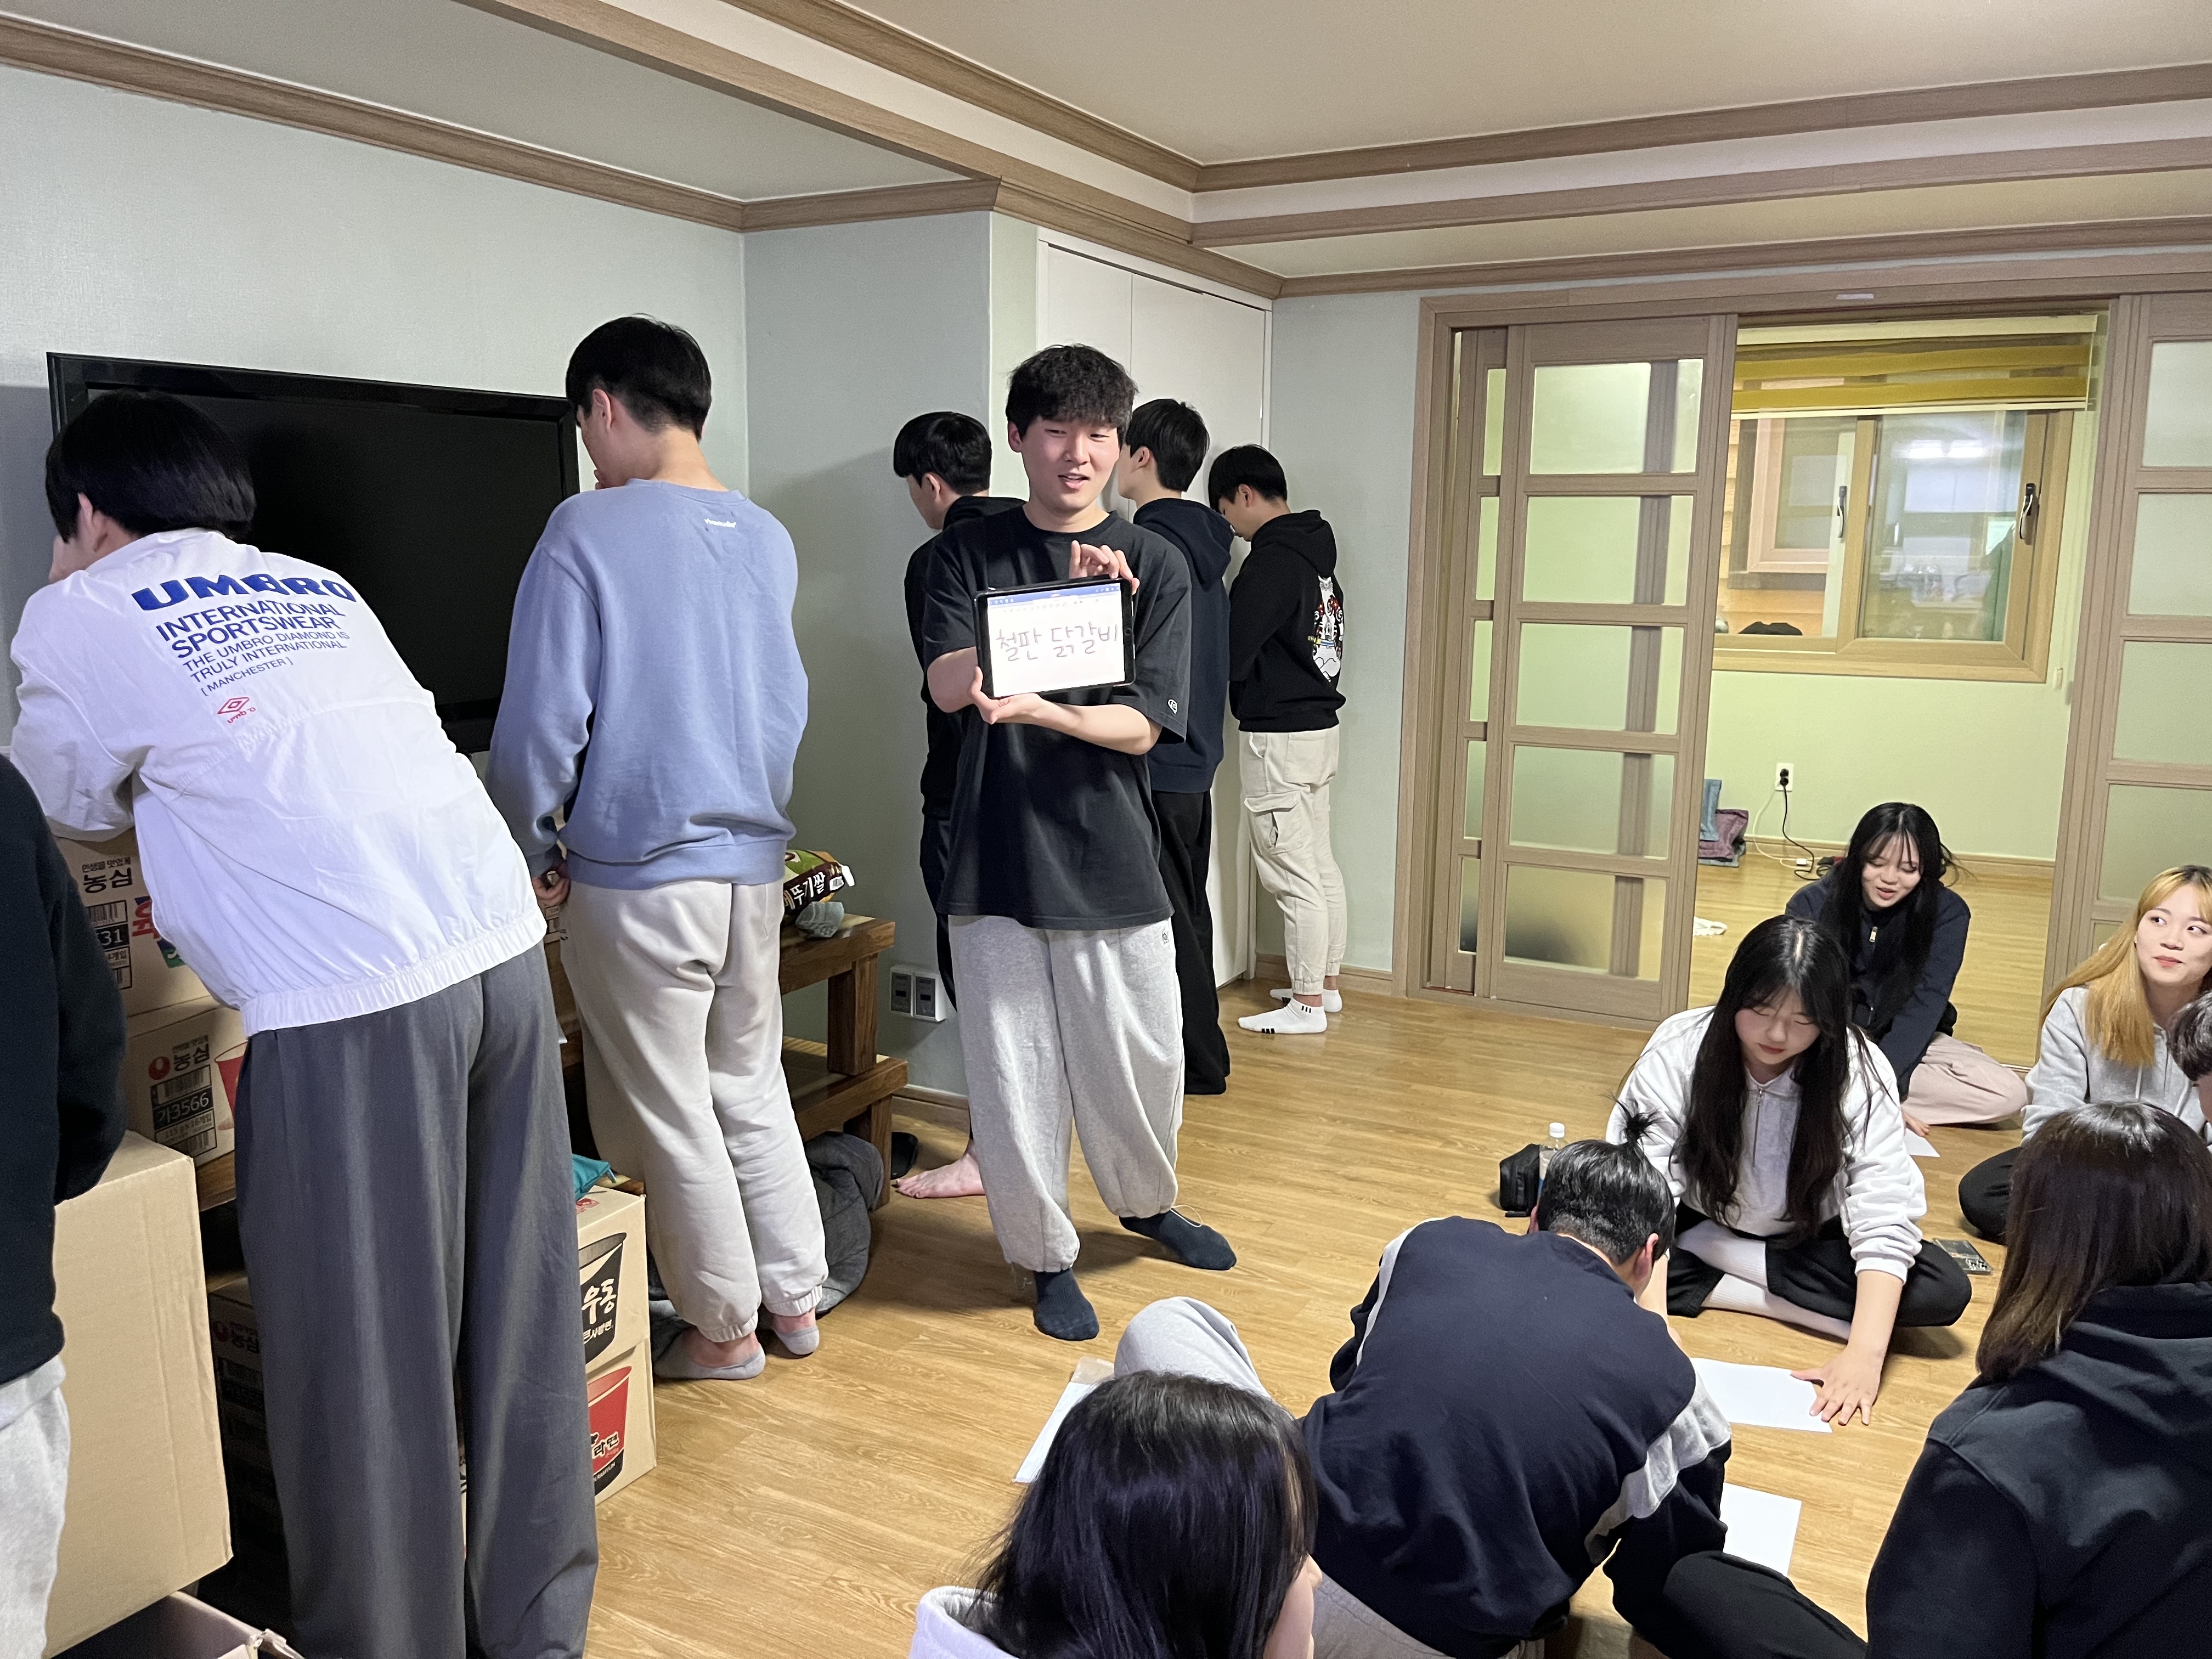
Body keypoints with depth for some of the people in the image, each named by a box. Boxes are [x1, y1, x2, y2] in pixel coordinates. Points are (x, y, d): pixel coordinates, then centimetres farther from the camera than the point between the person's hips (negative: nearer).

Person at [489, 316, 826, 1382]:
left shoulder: (586, 531, -13)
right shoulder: (769, 540, 5)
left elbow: (542, 717, -14)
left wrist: (536, 855, -1)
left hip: (637, 873, -6)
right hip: (754, 862, 6)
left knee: (668, 1114, 9)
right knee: (752, 1087, 19)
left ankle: (720, 1331, 22)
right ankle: (795, 1298, 28)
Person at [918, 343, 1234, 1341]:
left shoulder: (1155, 566, 1)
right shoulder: (971, 555, 4)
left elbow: (1139, 728, -7)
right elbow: (948, 684, -12)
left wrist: (1037, 707, -25)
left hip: (1112, 857, 0)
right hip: (997, 857, 0)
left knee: (1141, 1062, 11)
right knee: (1014, 1071, 5)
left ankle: (1146, 1203, 41)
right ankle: (1046, 1253, 27)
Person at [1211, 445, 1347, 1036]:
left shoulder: (1270, 562, -18)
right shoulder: (1317, 551, 11)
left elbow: (1229, 656, -19)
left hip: (1277, 736, -10)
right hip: (1320, 726, 10)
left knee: (1292, 874, -2)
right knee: (1320, 864, 15)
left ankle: (1306, 1004, 5)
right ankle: (1326, 985, 26)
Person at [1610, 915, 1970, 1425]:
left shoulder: (1859, 1072, -21)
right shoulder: (1678, 1049, -24)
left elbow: (1883, 1221, -26)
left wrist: (1866, 1353, -38)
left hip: (1805, 1244, 1)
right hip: (1695, 1224, -1)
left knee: (1944, 1291, -25)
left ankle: (1712, 1262, -17)